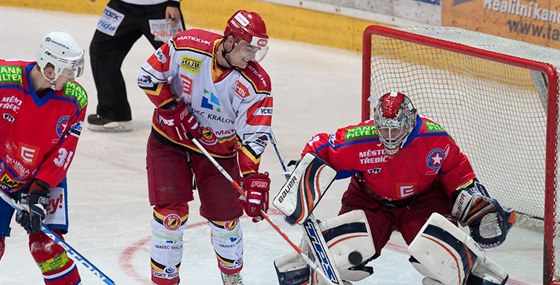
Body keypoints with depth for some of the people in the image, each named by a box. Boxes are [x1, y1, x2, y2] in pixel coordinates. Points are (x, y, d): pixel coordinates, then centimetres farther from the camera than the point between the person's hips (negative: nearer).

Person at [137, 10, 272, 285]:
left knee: (225, 217, 5)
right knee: (171, 211, -11)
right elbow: (149, 76, -9)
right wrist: (175, 110, -18)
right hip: (169, 139, -1)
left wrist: (252, 180, -31)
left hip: (219, 150, 1)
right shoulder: (186, 45, -21)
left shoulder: (255, 84, -21)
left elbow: (253, 136, -21)